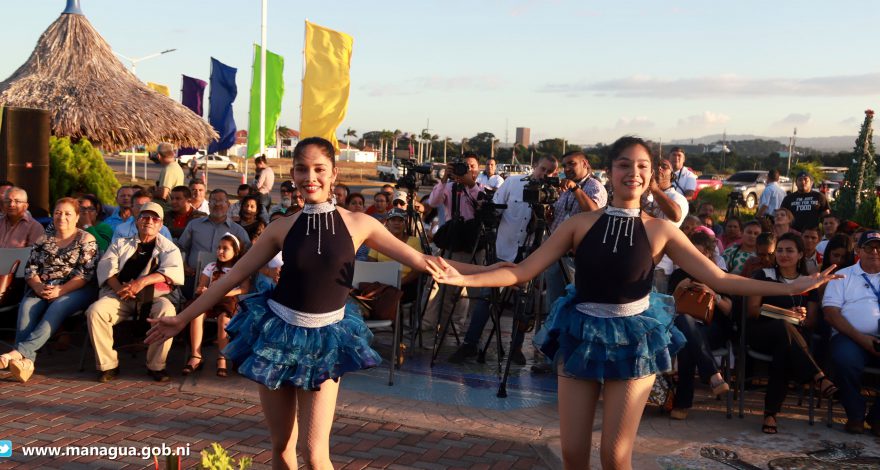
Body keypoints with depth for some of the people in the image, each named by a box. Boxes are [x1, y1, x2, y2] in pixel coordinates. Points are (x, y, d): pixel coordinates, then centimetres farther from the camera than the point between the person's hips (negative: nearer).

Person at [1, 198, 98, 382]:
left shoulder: (86, 240, 7)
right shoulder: (43, 239, 21)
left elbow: (86, 273, -4)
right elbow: (30, 268, 13)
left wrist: (60, 290, -17)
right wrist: (38, 287, -9)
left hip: (74, 290, -3)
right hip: (42, 290, 3)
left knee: (57, 308, -35)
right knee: (26, 306, -29)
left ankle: (20, 350, -48)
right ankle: (26, 360, -46)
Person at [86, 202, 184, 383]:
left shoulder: (168, 248, 20)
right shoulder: (120, 244, 25)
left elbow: (173, 271, 0)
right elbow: (106, 266, 9)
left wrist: (142, 282, -16)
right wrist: (119, 287, -13)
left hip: (153, 295, -2)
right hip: (121, 296, 2)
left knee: (166, 311, -35)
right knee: (95, 311, -28)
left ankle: (156, 366, -22)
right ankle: (108, 365, -18)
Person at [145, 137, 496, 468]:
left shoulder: (358, 224, -5)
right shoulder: (283, 228, -3)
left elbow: (419, 260, -3)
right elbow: (234, 276, 3)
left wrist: (484, 273, -12)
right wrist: (183, 318, 3)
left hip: (325, 340, -1)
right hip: (277, 333, 2)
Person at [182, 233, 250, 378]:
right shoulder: (212, 266, 22)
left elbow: (245, 290, -4)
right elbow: (200, 287, 15)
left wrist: (223, 292, -17)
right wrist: (201, 290, -12)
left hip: (229, 300, -3)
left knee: (224, 318, -37)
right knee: (197, 313, -31)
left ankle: (222, 359, -30)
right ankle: (196, 357, -31)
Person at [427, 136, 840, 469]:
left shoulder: (660, 231, -5)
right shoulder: (580, 224, -6)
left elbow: (719, 280, -4)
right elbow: (522, 271, -8)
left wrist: (791, 288, -7)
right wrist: (462, 278, -20)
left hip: (634, 339, -1)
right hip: (582, 333, 1)